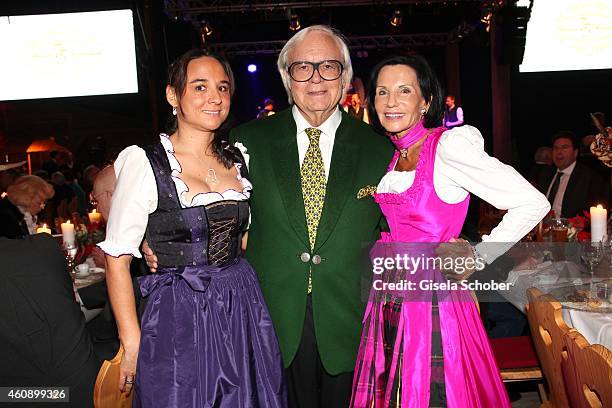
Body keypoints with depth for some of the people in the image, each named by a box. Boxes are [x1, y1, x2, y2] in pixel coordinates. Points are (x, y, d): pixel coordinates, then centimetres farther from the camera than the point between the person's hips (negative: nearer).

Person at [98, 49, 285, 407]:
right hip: (179, 319, -5)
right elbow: (117, 259, -9)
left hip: (244, 311, 5)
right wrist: (132, 344, -10)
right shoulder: (144, 163, -10)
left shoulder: (237, 158, 5)